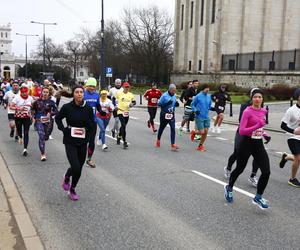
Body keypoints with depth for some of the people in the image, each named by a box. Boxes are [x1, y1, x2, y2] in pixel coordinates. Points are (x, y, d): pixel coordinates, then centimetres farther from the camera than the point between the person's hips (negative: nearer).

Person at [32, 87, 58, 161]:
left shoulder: (51, 102, -2)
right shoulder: (37, 101, 0)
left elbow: (56, 111, -1)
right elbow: (33, 109, 14)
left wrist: (50, 114, -17)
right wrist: (34, 117, 3)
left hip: (48, 121, 1)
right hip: (39, 121, -1)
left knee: (46, 137, 13)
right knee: (41, 136, -16)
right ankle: (43, 154, -11)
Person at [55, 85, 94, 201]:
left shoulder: (88, 108, -3)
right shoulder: (67, 107, -8)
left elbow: (92, 124, 6)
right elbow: (58, 118, 9)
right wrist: (63, 129, -5)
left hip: (83, 142, 3)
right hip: (70, 141, -3)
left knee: (79, 168, 10)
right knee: (76, 167, -15)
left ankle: (72, 190, 33)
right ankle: (67, 178, 21)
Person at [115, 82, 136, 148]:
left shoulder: (131, 95, 6)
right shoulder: (119, 94, -3)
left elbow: (134, 102, 14)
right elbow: (114, 99, 12)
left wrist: (132, 104, -6)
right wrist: (116, 105, 4)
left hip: (127, 112, 5)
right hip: (120, 111, -5)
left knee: (123, 126, 17)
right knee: (123, 126, -16)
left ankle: (119, 137, 45)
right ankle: (124, 142, -14)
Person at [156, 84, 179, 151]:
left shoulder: (174, 96, 5)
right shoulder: (164, 96, -13)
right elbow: (159, 104, -13)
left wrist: (176, 104, -6)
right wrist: (167, 103, -26)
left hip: (171, 115, 4)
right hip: (164, 114, -3)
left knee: (173, 129, -9)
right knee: (161, 128, 16)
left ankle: (173, 145, -9)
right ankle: (158, 140, 39)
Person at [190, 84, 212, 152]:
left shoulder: (209, 96, 6)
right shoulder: (198, 96, -8)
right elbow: (192, 105, 0)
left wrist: (211, 108, 2)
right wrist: (195, 110, -15)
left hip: (206, 117, 5)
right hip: (199, 117, -5)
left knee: (206, 132, 2)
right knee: (202, 132, -9)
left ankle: (200, 145, 20)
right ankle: (194, 132, 26)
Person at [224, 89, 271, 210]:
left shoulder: (264, 111, 5)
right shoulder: (247, 111, -15)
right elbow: (241, 131, -22)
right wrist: (257, 126, -29)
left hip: (259, 144, 5)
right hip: (247, 144, -5)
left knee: (266, 172, -7)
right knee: (239, 169, 13)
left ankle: (258, 197, 11)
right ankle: (229, 188, 41)